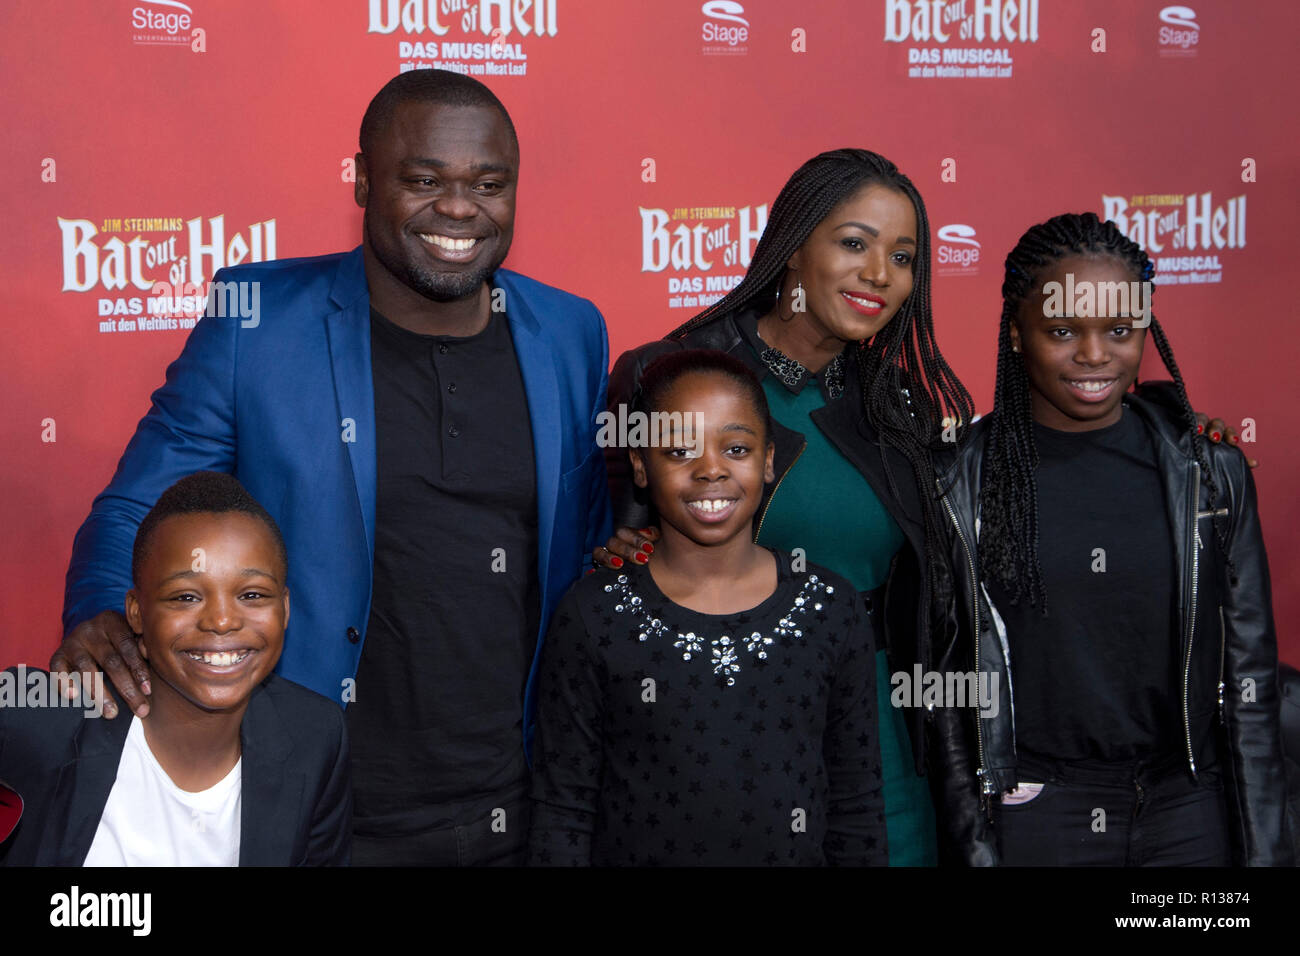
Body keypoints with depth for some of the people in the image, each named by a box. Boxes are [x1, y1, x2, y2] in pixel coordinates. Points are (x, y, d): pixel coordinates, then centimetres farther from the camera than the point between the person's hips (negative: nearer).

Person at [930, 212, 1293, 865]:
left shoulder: (1210, 473, 0)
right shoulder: (961, 482, -5)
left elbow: (1249, 674, 3)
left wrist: (1265, 847, 1)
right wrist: (973, 839, -2)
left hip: (1190, 810, 2)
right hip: (1030, 814, -1)